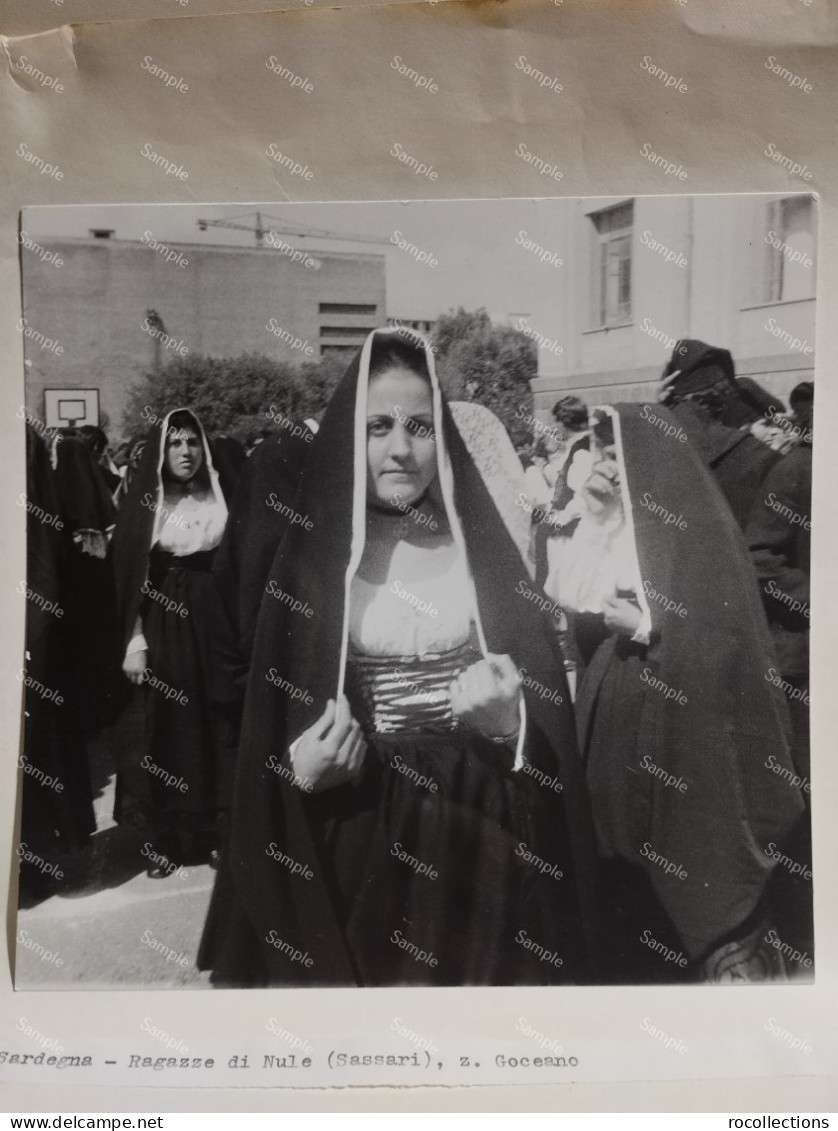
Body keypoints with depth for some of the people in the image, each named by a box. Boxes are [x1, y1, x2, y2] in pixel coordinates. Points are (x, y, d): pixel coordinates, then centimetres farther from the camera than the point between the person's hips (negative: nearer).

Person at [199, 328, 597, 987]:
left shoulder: (483, 550, 0)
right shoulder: (311, 560, -2)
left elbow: (548, 708, -1)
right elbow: (272, 725, 2)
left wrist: (511, 725, -20)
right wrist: (301, 773, -17)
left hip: (482, 822, 1)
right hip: (352, 834, -1)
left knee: (482, 966, 13)